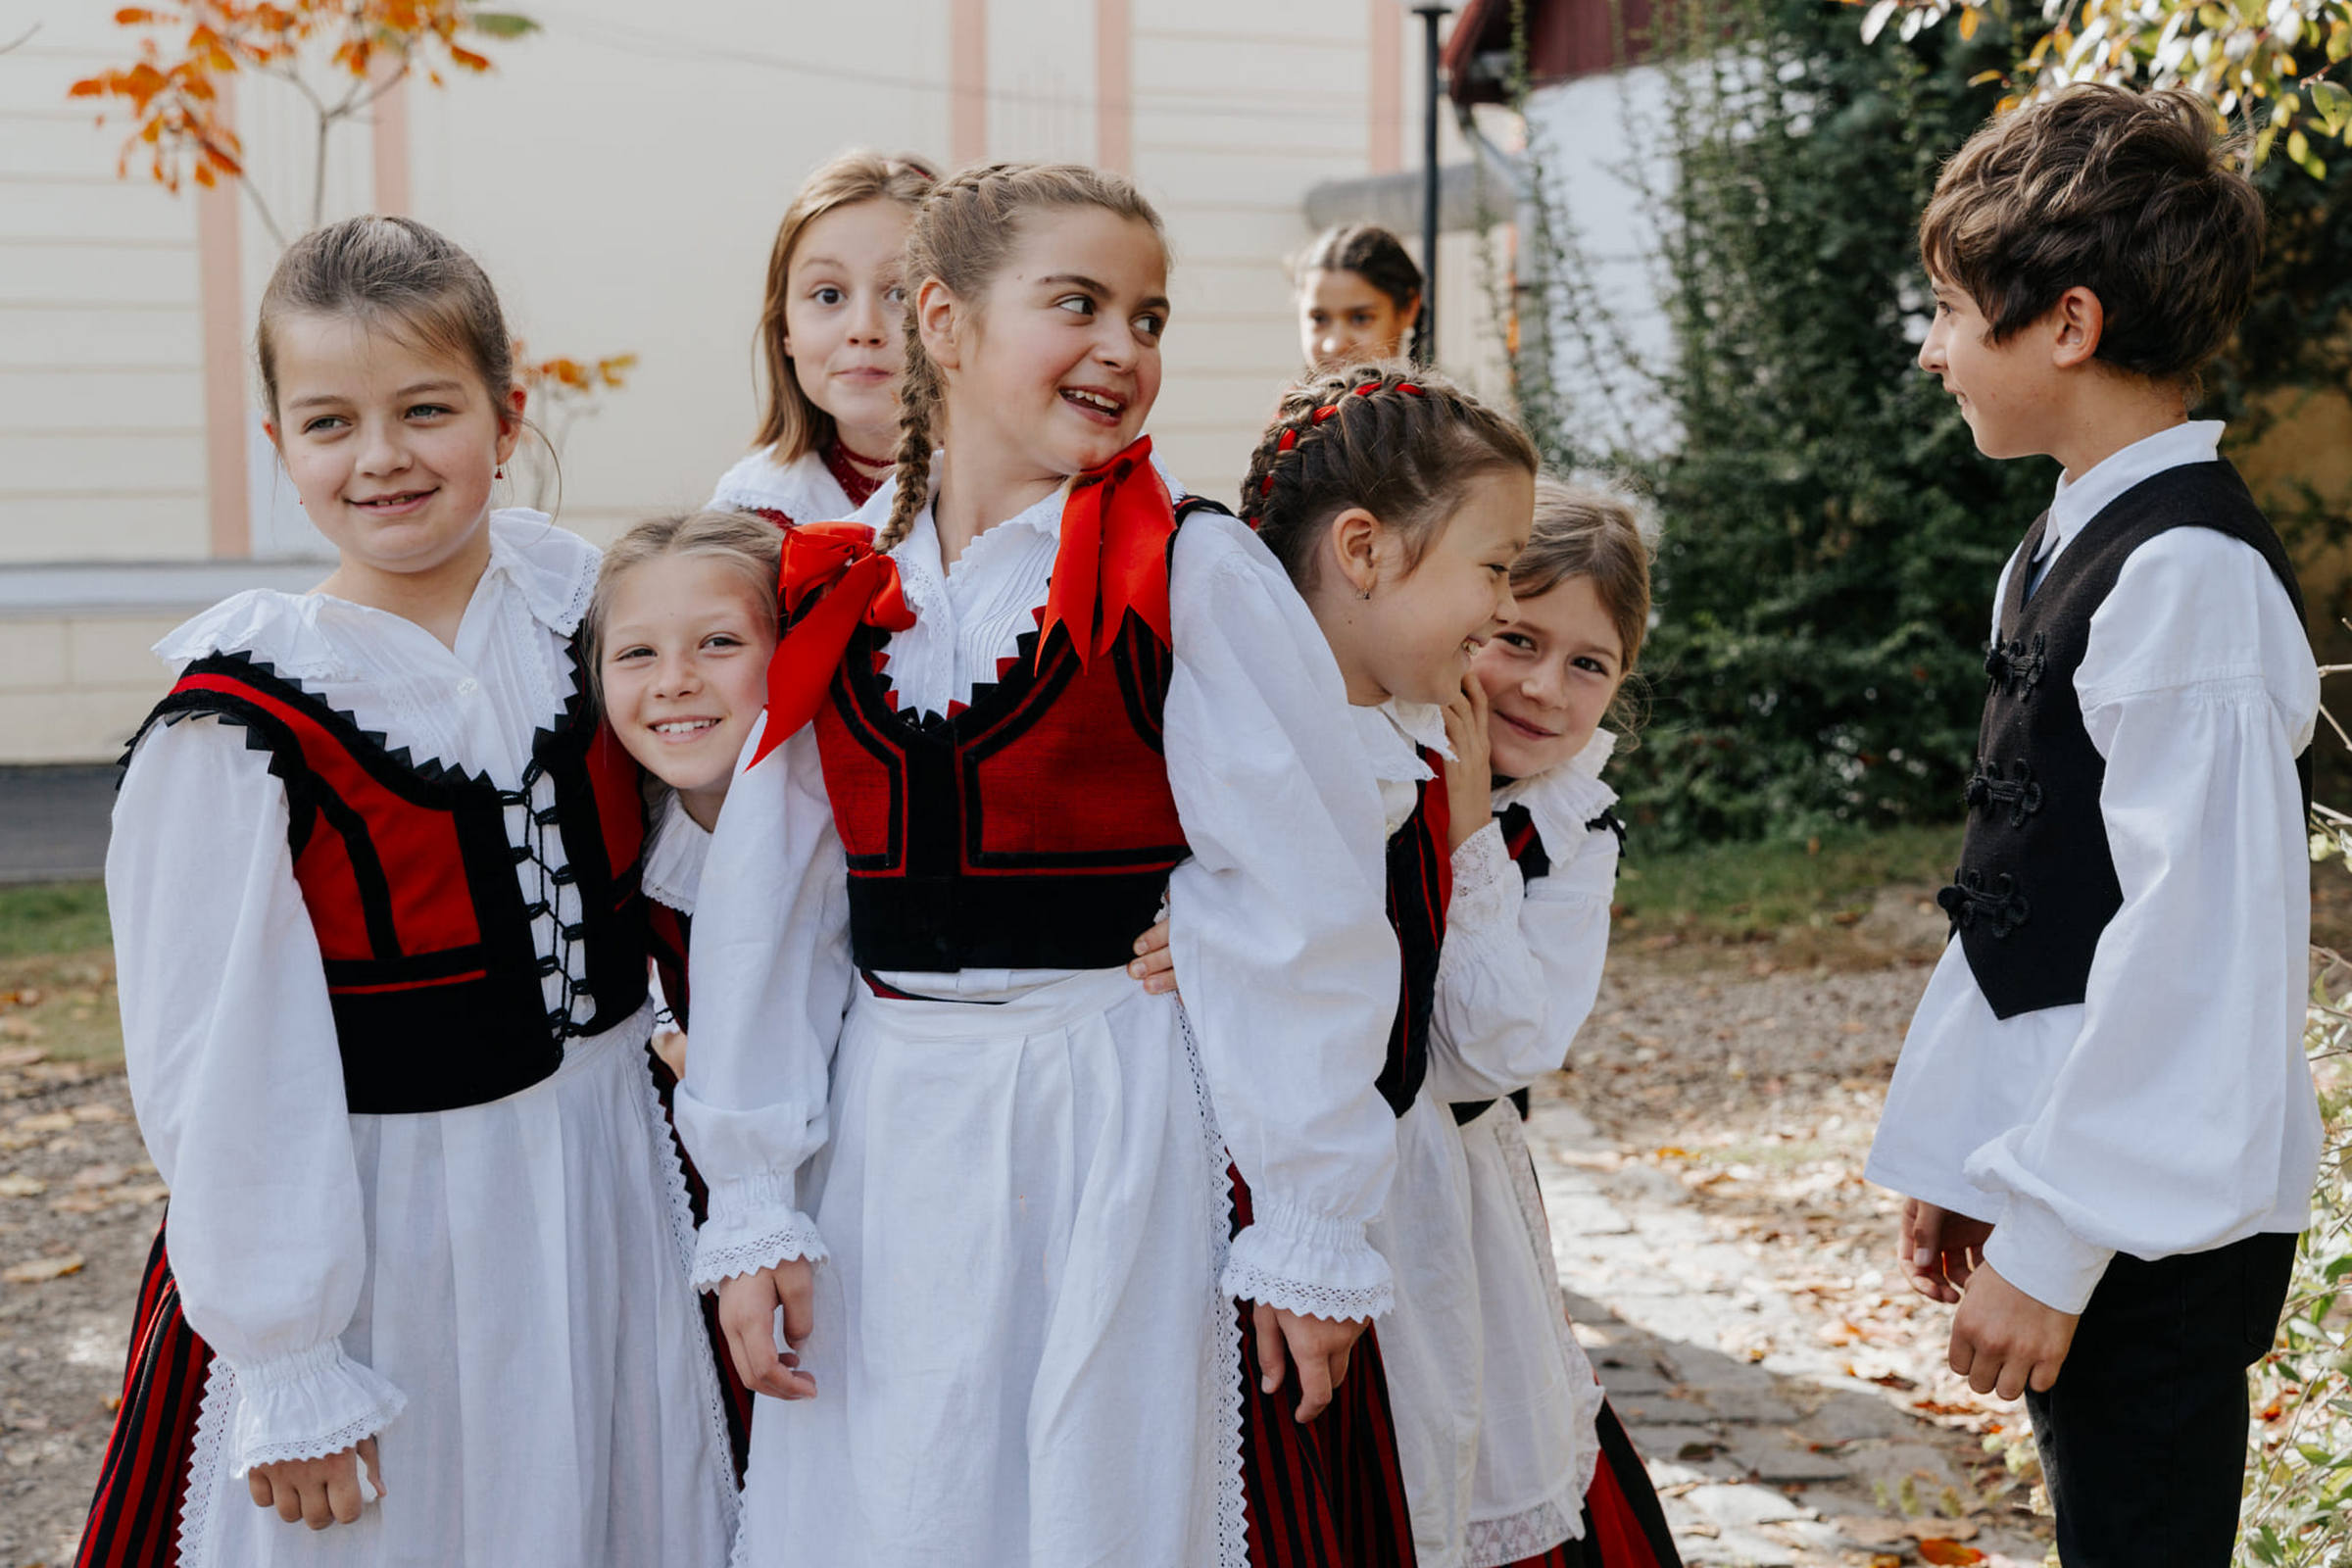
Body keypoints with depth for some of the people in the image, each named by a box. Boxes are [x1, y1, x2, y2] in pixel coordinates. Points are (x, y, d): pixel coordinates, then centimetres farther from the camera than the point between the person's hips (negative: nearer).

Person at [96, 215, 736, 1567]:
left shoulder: (580, 594, -3)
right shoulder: (250, 713, -16)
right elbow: (226, 1066, -13)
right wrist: (286, 1367, -12)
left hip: (610, 1175, 5)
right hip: (390, 1221, -4)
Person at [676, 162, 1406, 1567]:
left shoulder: (1195, 579, -8)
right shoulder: (840, 593, 5)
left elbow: (1300, 915, -8)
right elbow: (770, 914, 7)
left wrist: (1311, 1230, -8)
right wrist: (754, 1209, 5)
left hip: (1117, 1126, -4)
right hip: (888, 1135, 4)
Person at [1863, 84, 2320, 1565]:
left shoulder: (2191, 576, -19)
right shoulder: (2062, 552, 11)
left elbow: (2196, 935, -22)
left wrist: (2052, 1242, -20)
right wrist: (1963, 1156, 15)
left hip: (2154, 1230, -9)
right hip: (2064, 1185, 9)